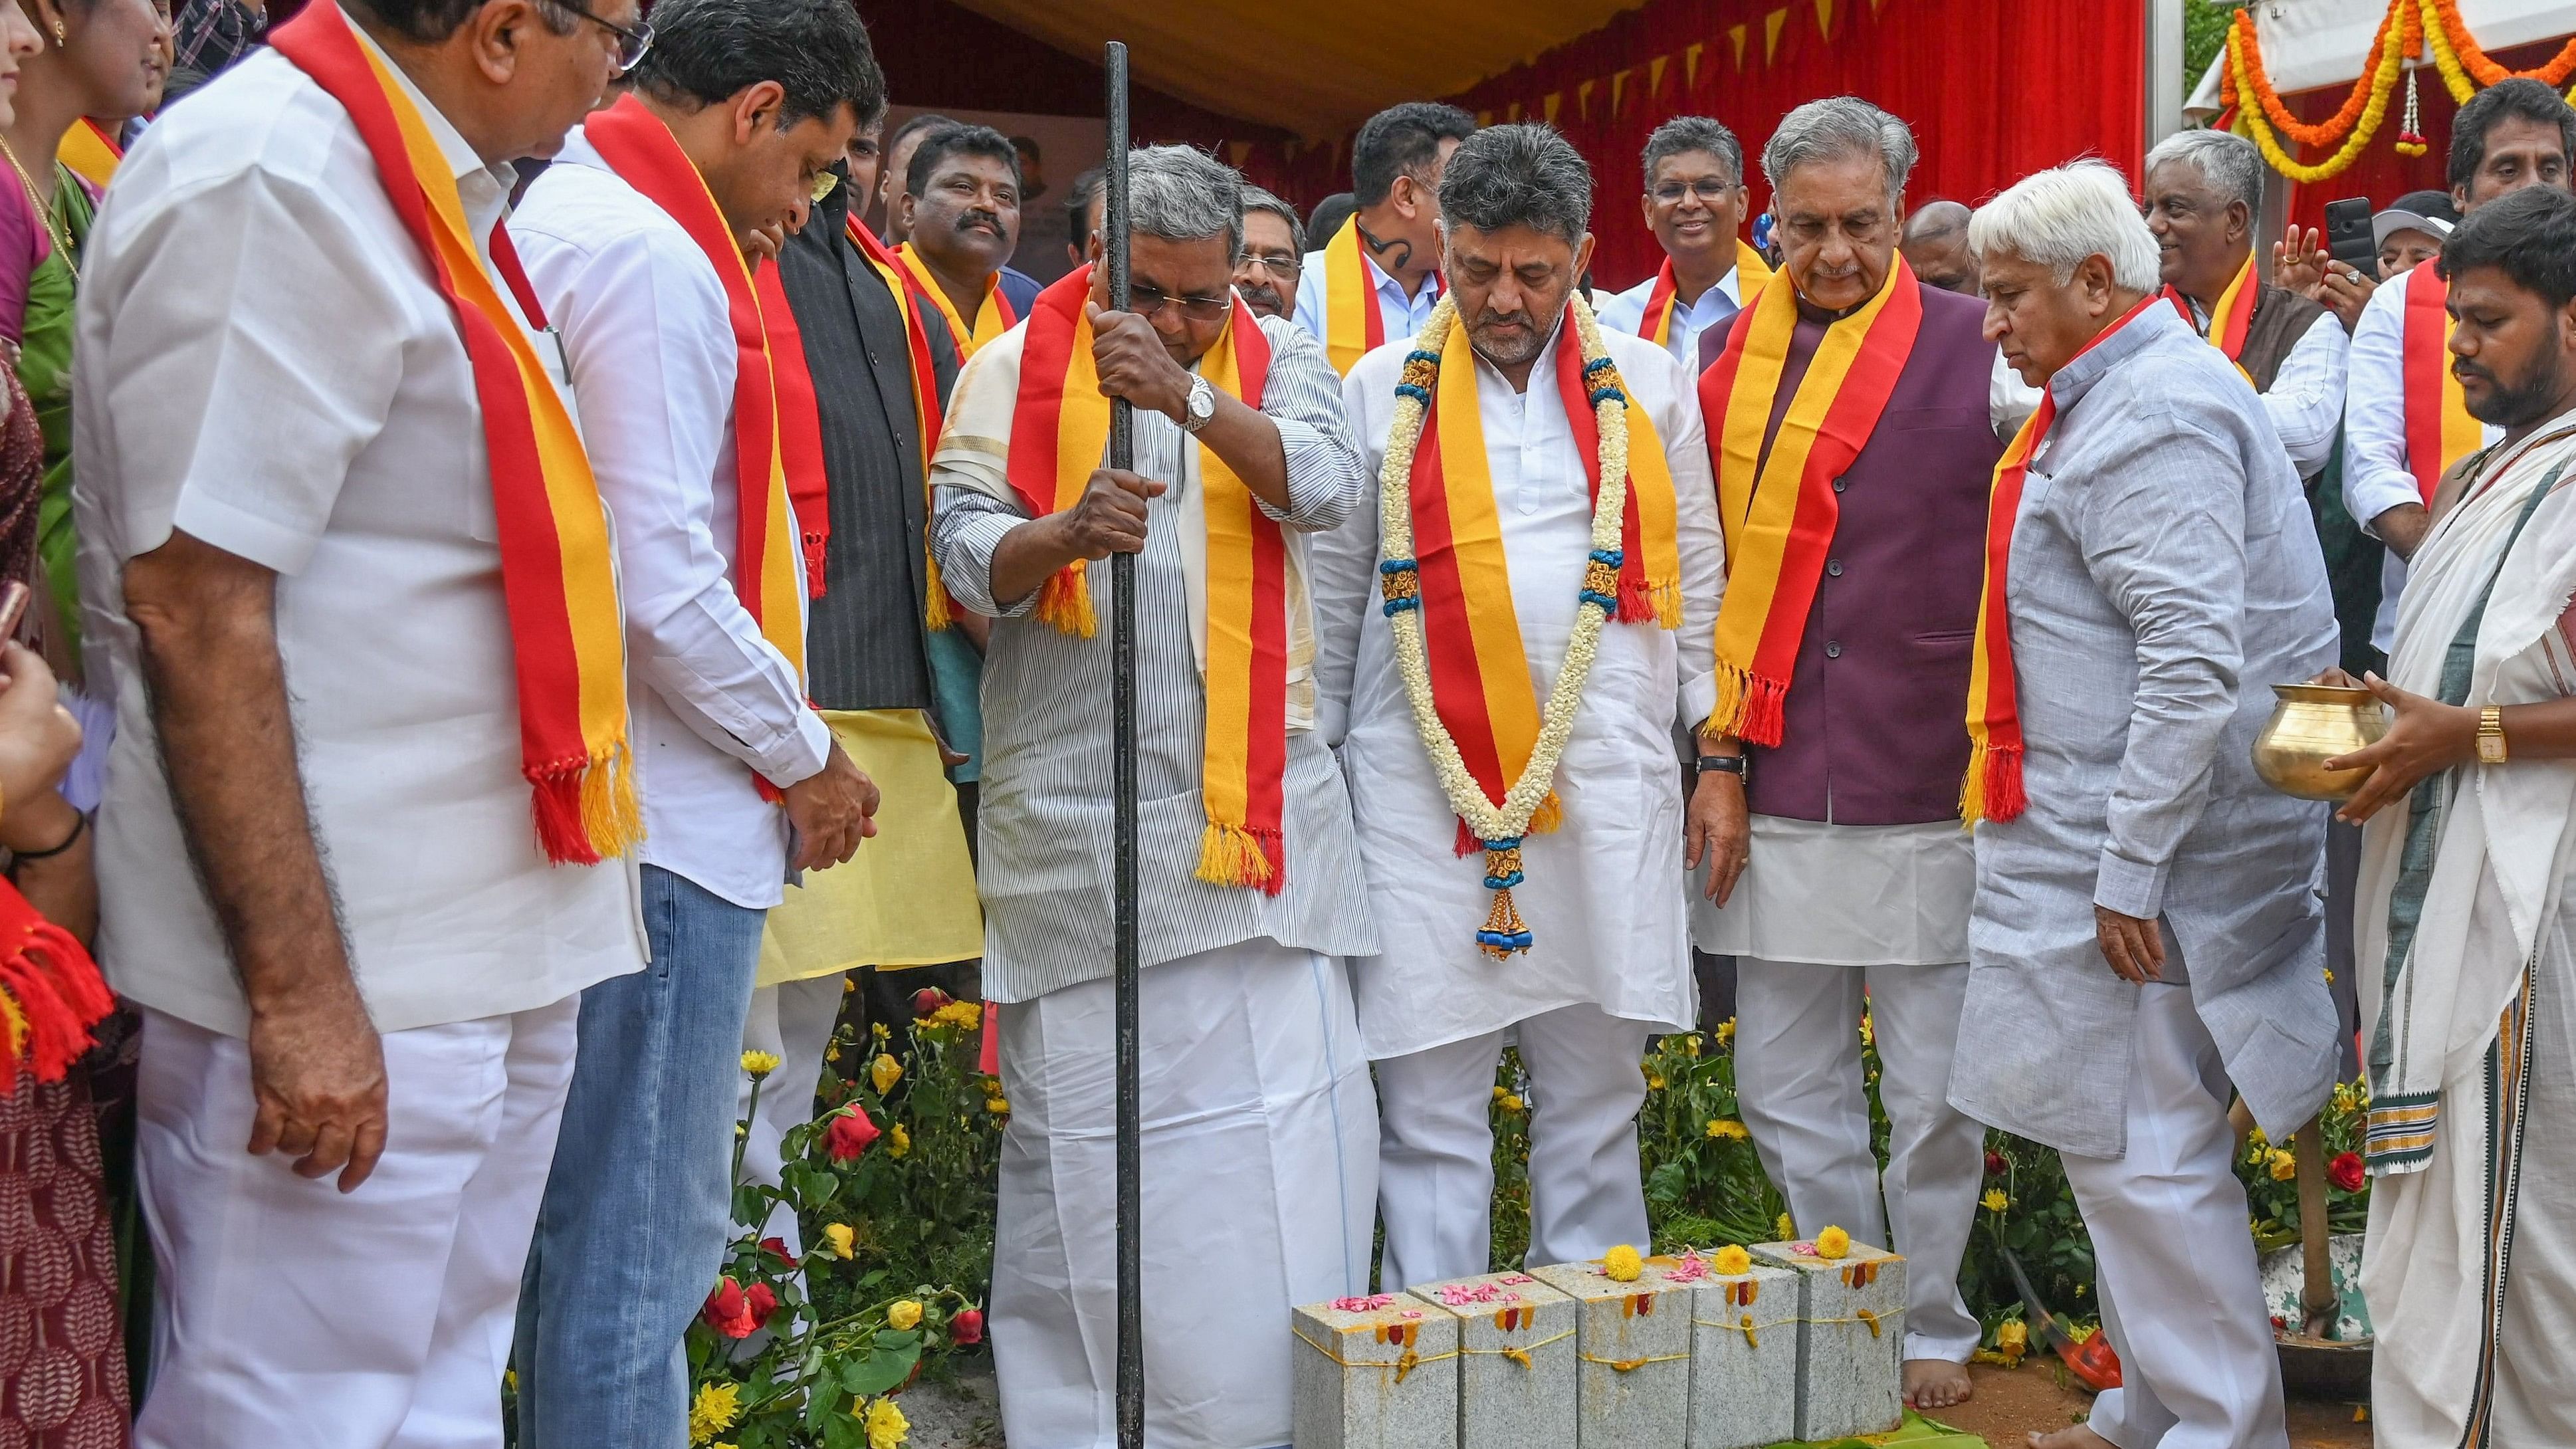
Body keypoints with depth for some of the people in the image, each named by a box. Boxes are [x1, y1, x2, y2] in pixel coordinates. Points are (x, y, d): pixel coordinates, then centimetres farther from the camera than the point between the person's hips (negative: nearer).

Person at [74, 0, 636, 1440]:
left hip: (495, 958, 10)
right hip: (350, 989, -10)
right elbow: (190, 605, -21)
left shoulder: (439, 197, 14)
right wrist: (299, 992, -22)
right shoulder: (266, 183, -16)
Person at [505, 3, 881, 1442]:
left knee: (597, 1223, 17)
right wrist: (805, 753, -7)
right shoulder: (648, 257, -15)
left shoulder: (559, 216, 17)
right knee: (643, 1245, -3)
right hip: (665, 823, -10)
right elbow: (661, 579, -20)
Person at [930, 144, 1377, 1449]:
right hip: (1073, 800, -1)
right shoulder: (1016, 371, 6)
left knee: (1292, 1114, -2)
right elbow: (968, 555, -2)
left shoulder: (1274, 359, 10)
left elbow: (1325, 486, -8)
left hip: (1257, 792, 1)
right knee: (1078, 1120, 3)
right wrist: (1069, 531, -23)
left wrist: (1187, 394, -22)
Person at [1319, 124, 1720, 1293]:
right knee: (1430, 1105, 0)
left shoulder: (1650, 386, 11)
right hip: (1424, 788, -1)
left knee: (1595, 1090, 8)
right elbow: (1329, 594, 11)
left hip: (1608, 787, 1)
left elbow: (1695, 579, 13)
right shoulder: (1381, 391, 7)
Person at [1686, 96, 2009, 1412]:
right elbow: (1704, 577, 8)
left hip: (1928, 791, -3)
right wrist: (1719, 759, 2)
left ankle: (1931, 1327, 26)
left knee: (1934, 1100, 8)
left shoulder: (1978, 347, -3)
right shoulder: (1732, 364, 7)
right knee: (1788, 1099, 11)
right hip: (1775, 796, 3)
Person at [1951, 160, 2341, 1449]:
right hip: (2087, 837, 11)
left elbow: (2194, 664, -24)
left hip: (2131, 850, -11)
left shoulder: (2153, 416, -16)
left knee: (2141, 1152, -3)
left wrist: (2130, 873, -23)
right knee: (2121, 1143, 17)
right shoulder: (2104, 400, 17)